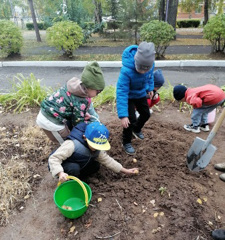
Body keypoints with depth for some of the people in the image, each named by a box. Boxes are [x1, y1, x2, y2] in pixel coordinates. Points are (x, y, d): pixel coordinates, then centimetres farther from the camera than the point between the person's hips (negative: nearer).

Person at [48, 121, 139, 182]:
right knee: (74, 168, -37)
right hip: (62, 167, -7)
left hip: (77, 166, 7)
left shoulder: (97, 149, -11)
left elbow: (107, 160, -3)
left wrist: (125, 170, -3)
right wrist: (60, 173, -53)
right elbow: (53, 159, -37)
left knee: (96, 165, -8)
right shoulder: (72, 144, -36)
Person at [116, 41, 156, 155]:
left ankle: (136, 129, 48)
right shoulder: (127, 70, -41)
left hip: (141, 94, 6)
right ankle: (126, 143, 13)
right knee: (130, 119, -11)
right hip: (128, 95, -6)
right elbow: (121, 92, -41)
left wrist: (150, 88, 9)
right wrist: (123, 115, -44)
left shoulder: (150, 64, -24)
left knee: (146, 114, 17)